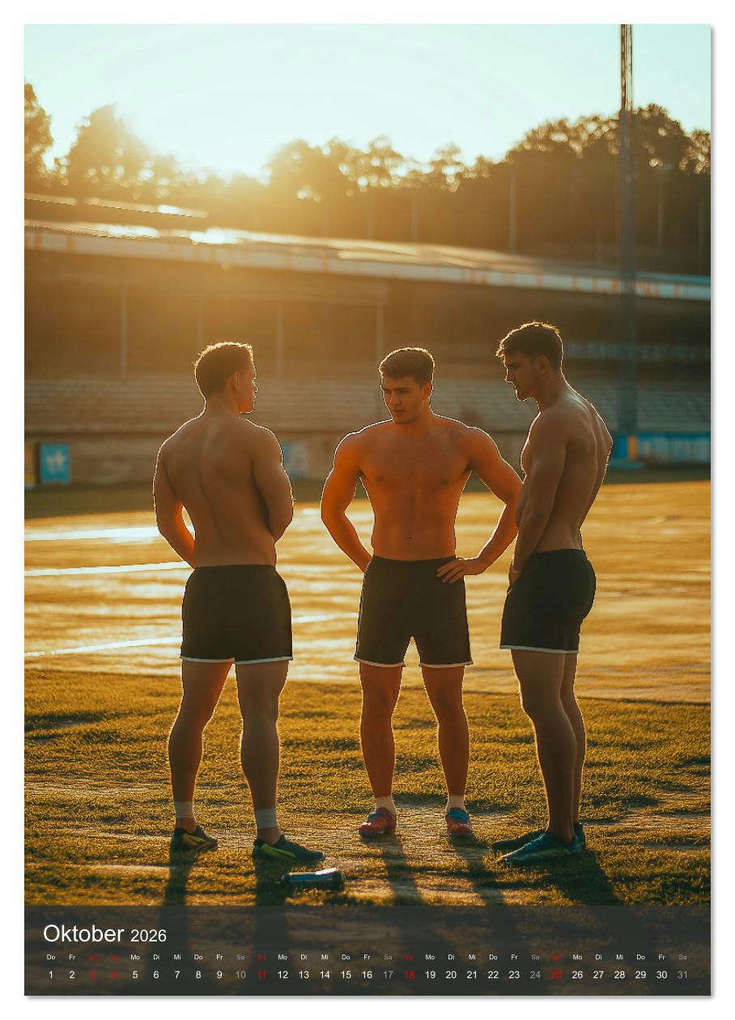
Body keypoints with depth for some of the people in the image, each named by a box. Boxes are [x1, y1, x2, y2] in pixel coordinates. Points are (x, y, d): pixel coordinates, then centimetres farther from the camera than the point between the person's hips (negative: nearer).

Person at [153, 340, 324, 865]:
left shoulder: (174, 446, 9)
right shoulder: (255, 439, -11)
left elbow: (167, 522, 15)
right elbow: (283, 512, -11)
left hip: (204, 586, 7)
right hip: (255, 585, -7)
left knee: (193, 711, 14)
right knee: (260, 713, -9)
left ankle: (185, 826, 20)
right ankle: (268, 834, -13)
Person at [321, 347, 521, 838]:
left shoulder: (465, 442, -2)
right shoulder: (361, 446, 2)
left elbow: (520, 499, 7)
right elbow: (332, 510, 19)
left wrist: (482, 562, 1)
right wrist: (367, 564, 11)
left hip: (441, 583, -1)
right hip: (383, 582, 1)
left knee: (448, 703, 1)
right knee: (376, 705, 0)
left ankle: (457, 807, 13)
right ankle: (383, 808, 12)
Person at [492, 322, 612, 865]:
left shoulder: (554, 421, -16)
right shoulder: (592, 419, 17)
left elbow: (537, 509, -19)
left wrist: (517, 568, -5)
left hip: (548, 570, -11)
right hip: (576, 563, 11)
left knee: (542, 701, -10)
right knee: (562, 700, 14)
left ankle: (560, 833, -11)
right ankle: (569, 825, 20)